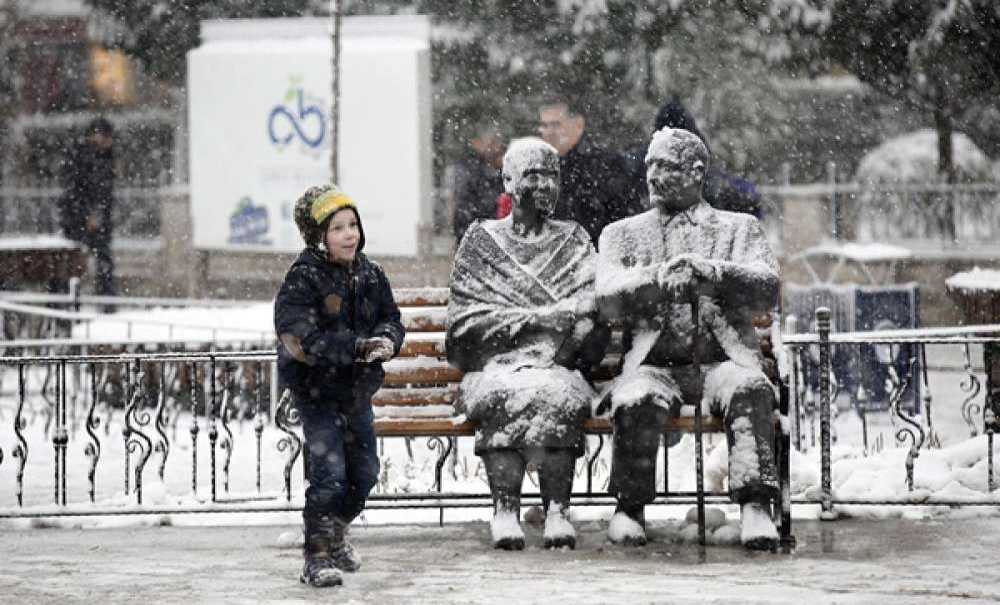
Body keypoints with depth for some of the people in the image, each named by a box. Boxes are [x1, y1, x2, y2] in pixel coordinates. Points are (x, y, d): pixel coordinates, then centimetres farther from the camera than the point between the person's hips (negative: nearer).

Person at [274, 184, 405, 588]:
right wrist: (358, 347, -29)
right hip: (316, 391, -7)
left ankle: (336, 535, 38)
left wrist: (386, 340, -14)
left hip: (357, 389, 7)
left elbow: (391, 318, 10)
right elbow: (301, 339, -25)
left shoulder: (369, 274, 3)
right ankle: (316, 557, -5)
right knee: (329, 472, -14)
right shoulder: (303, 279, -17)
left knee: (365, 471, 15)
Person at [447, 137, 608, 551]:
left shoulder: (573, 243, 19)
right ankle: (504, 508, -39)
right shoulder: (481, 241, 16)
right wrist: (538, 318, -7)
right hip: (496, 365, -1)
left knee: (557, 395, -34)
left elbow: (590, 313, 4)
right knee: (507, 395, -36)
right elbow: (466, 319, 4)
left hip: (559, 368, 1)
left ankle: (557, 508, -35)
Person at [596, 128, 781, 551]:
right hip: (652, 366, 0)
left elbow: (769, 291, 1)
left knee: (750, 389, -35)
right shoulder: (622, 234, 21)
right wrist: (658, 278, -16)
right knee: (637, 401, -34)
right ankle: (630, 508, -17)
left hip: (719, 362, 0)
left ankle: (756, 510, -39)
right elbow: (607, 300, 2)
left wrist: (712, 272, -17)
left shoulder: (738, 229, 19)